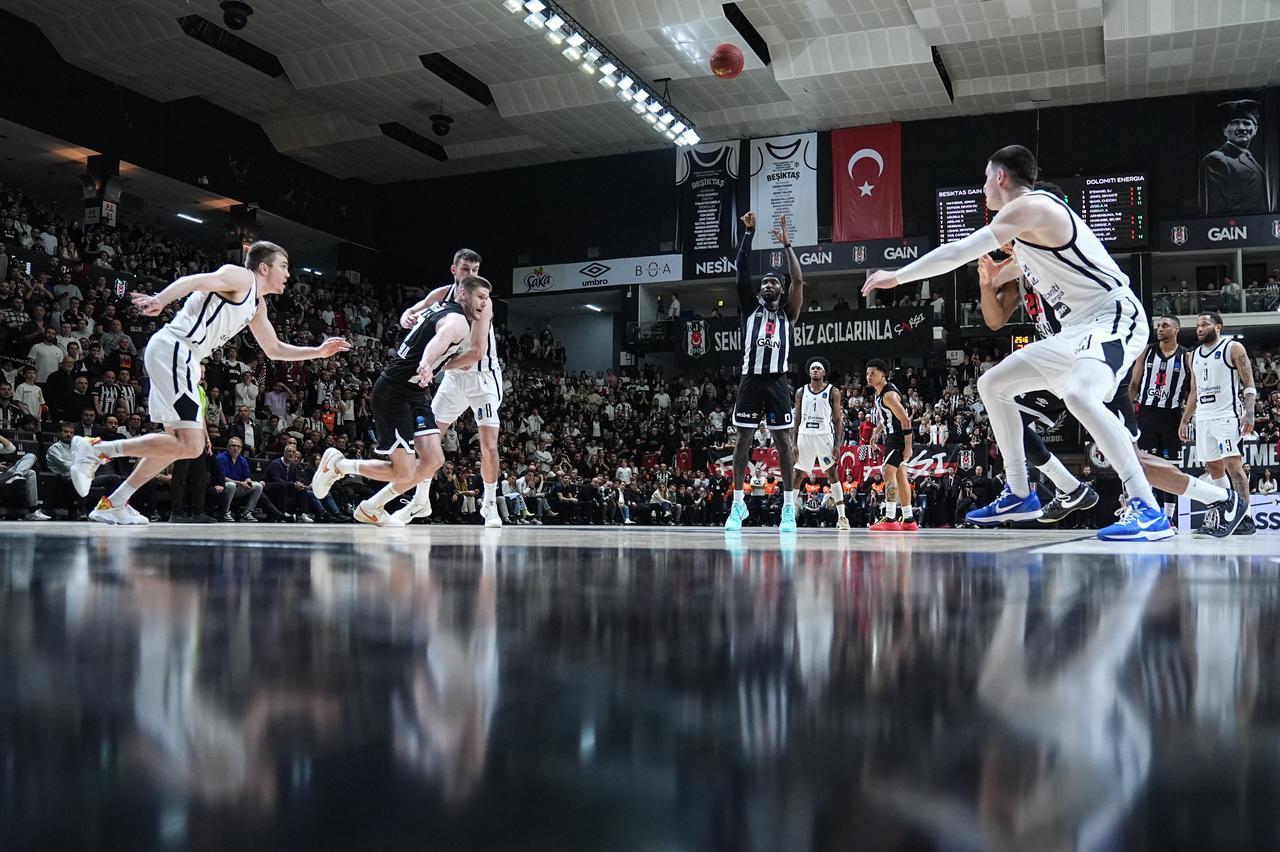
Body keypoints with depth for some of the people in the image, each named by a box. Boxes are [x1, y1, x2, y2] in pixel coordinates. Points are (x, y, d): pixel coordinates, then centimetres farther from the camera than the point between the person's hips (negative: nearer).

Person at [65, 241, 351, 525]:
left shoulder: (257, 304, 25)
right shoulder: (241, 277, -3)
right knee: (190, 446, -16)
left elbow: (274, 350, 35)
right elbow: (195, 280, -20)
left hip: (184, 359, 11)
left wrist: (318, 352, 28)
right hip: (172, 349, -11)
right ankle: (96, 449, -12)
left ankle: (113, 504, 21)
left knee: (178, 442, 18)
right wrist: (160, 300, -37)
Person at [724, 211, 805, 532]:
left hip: (777, 381, -1)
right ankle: (738, 503, 7)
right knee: (743, 438, 1)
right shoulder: (750, 308, 15)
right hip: (751, 379, 1)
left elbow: (798, 280, 2)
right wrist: (749, 232, 4)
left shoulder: (787, 312, 15)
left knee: (783, 440, -3)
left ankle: (789, 507, -2)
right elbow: (742, 271, 8)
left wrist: (786, 244, 3)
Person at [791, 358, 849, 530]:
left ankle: (841, 516, -8)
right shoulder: (801, 392, 10)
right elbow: (797, 420, 11)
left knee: (832, 473, -8)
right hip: (805, 436, 3)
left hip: (824, 436, -3)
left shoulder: (832, 392, 2)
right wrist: (793, 444, 2)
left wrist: (837, 445, -9)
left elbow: (838, 420, 0)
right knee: (797, 475, 4)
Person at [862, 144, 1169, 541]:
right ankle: (1019, 493, 16)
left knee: (1078, 394, -37)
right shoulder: (1036, 211, 15)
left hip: (1113, 317, -11)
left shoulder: (1029, 206, -15)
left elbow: (958, 251, -20)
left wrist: (897, 276, -12)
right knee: (992, 384, 12)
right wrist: (1011, 270, 45)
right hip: (1079, 329, 11)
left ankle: (1148, 510, -33)